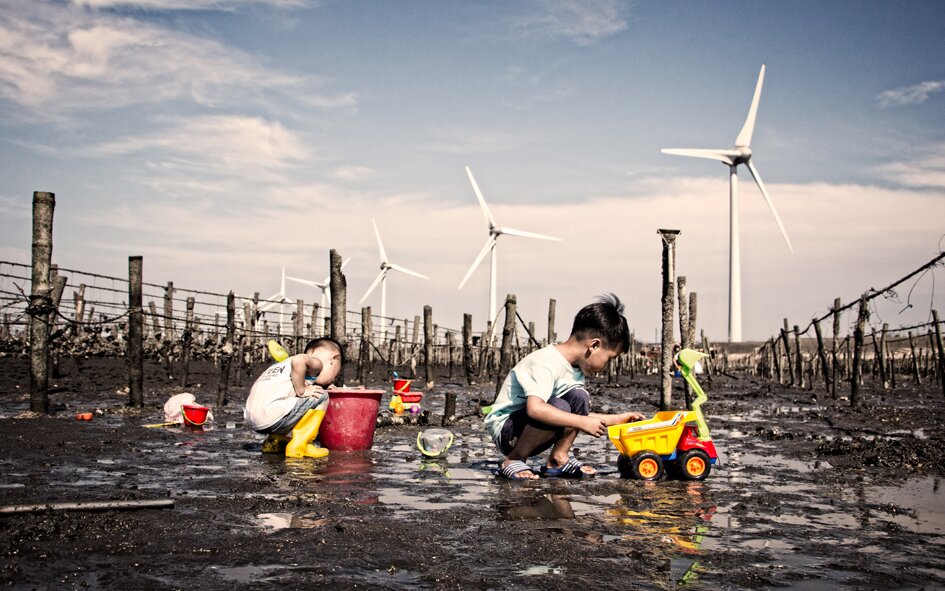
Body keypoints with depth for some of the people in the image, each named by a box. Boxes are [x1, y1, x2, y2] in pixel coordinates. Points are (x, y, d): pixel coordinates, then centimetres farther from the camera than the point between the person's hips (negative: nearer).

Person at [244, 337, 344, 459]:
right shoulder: (316, 363, 2)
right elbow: (298, 360, -20)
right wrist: (301, 391, -10)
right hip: (271, 417, -9)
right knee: (322, 397, 2)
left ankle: (274, 440, 22)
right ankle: (299, 445, -2)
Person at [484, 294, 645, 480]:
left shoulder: (575, 367, 6)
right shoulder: (546, 363, -25)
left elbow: (579, 415, 15)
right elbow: (535, 408, -41)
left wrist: (616, 419, 12)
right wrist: (583, 422, -35)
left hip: (529, 428, 9)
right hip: (505, 431, -9)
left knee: (578, 397, -5)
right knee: (559, 407, -32)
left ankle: (558, 458, -2)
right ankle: (513, 460, -15)